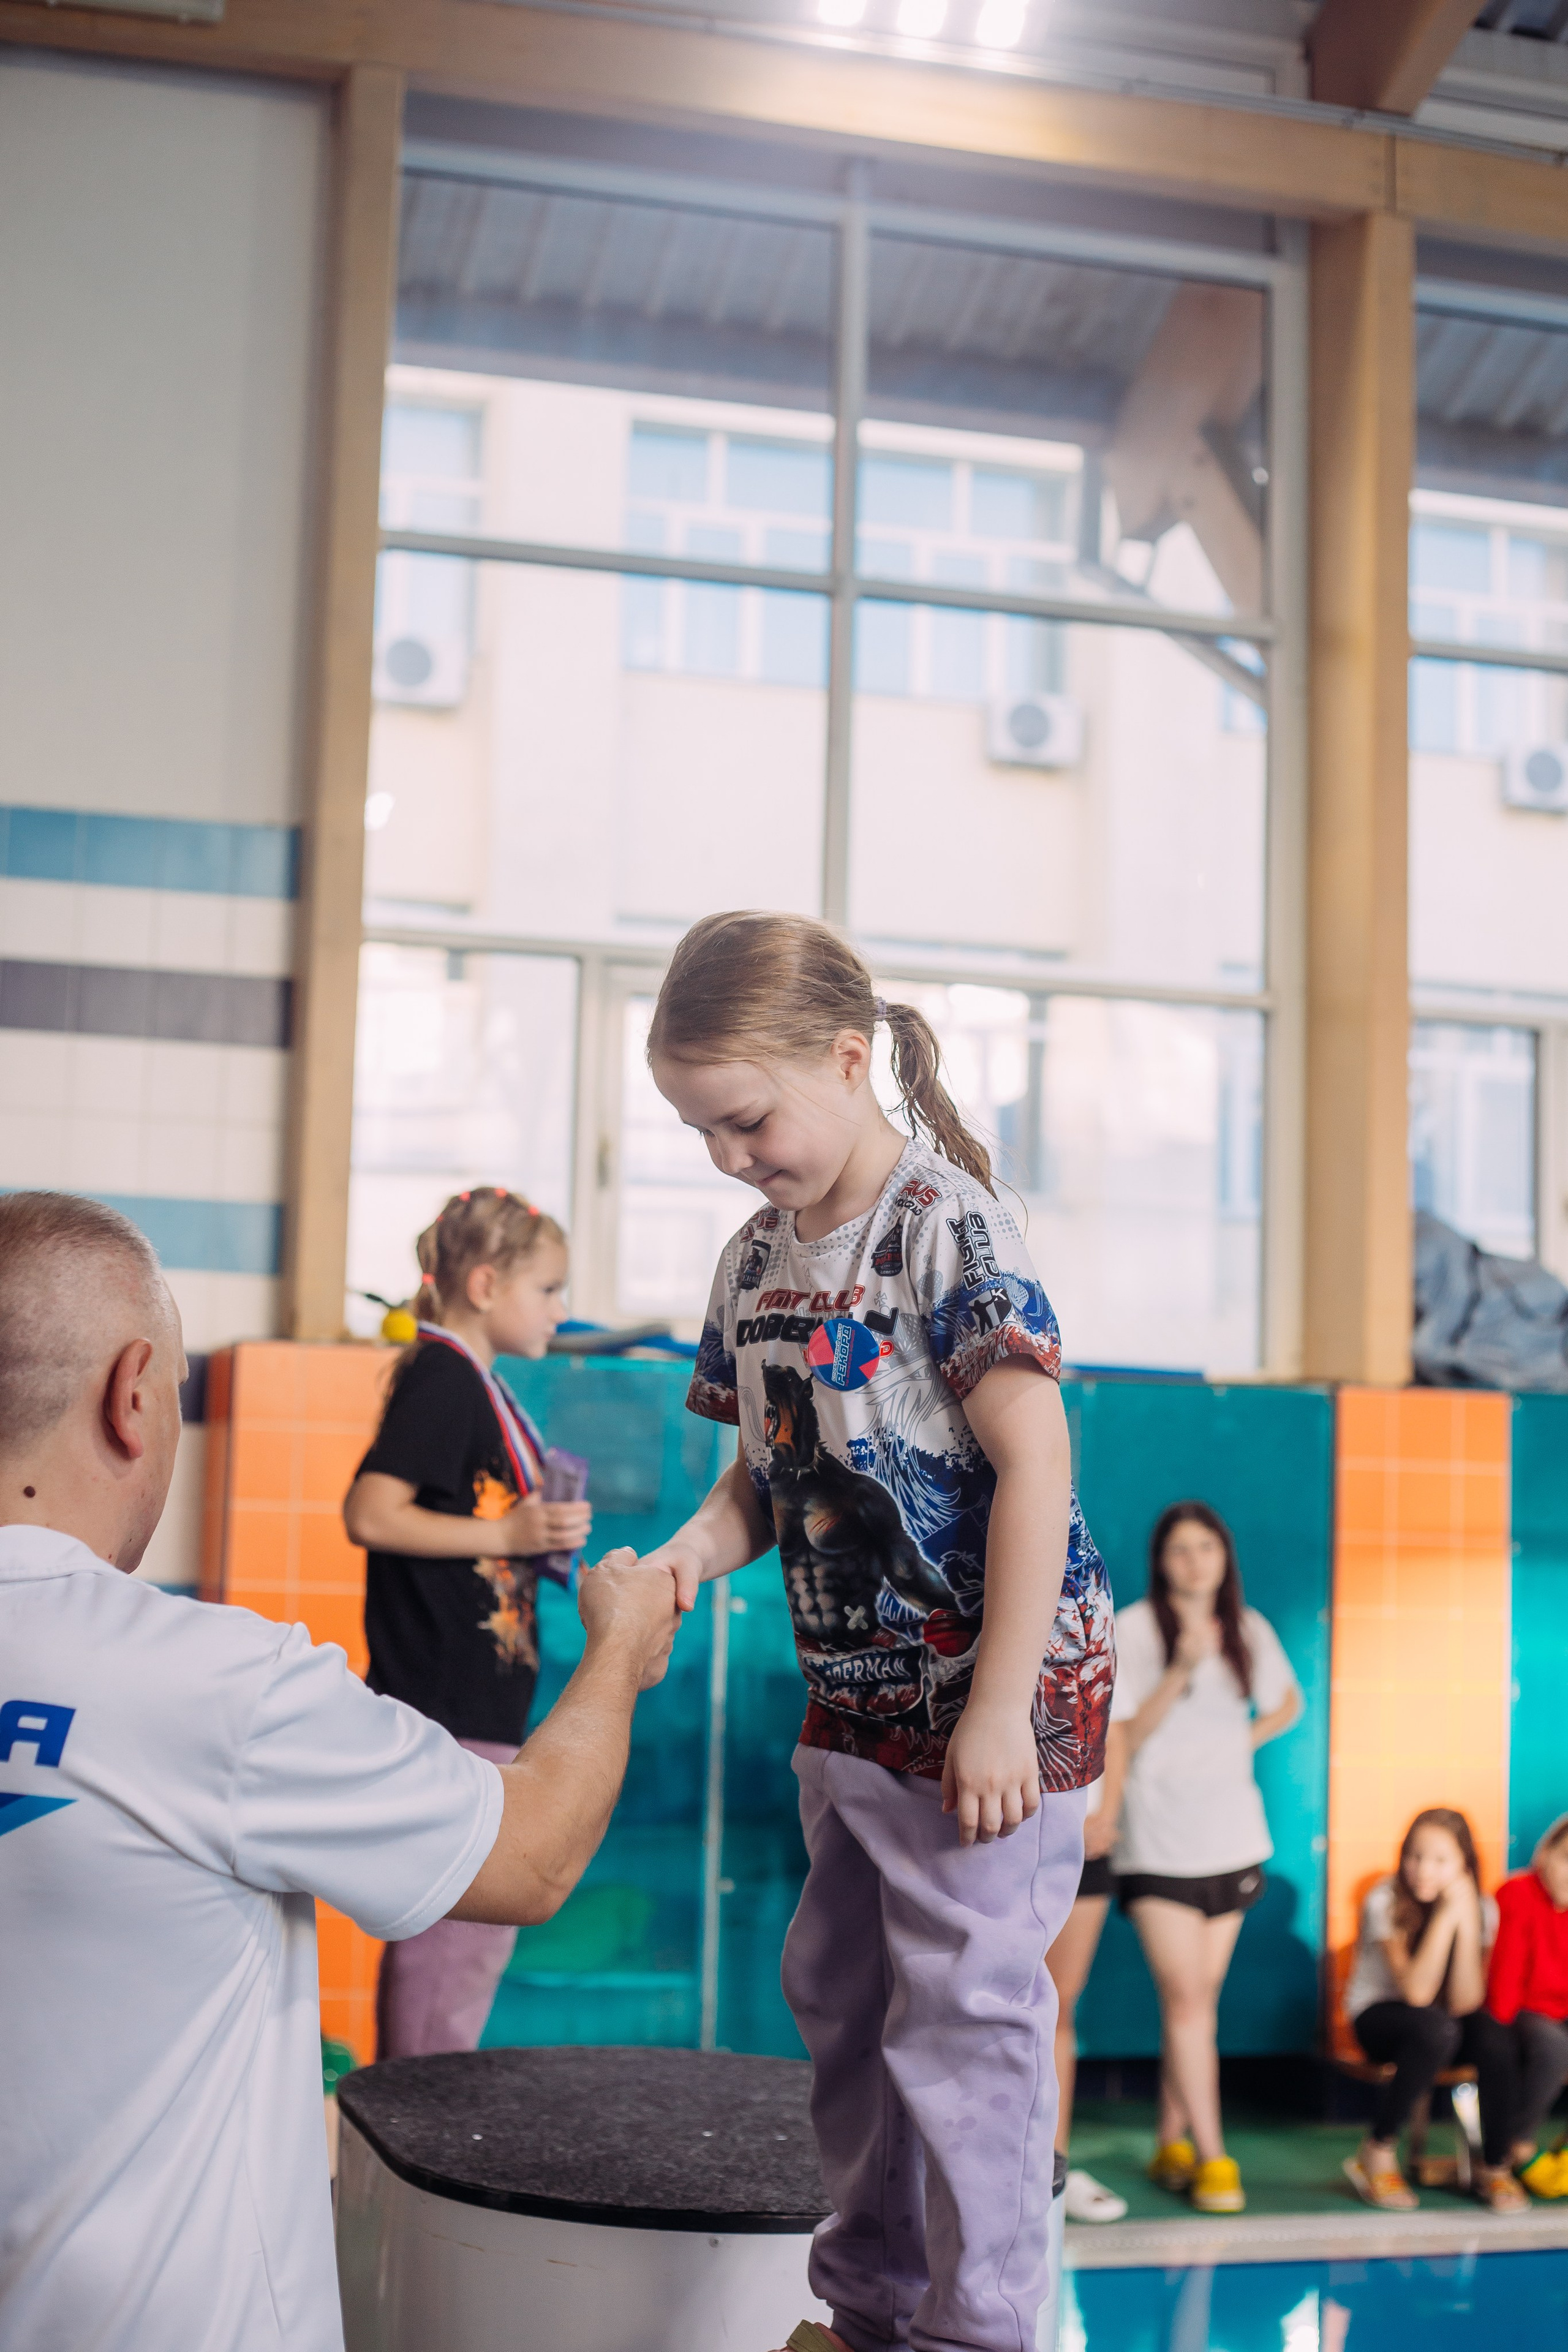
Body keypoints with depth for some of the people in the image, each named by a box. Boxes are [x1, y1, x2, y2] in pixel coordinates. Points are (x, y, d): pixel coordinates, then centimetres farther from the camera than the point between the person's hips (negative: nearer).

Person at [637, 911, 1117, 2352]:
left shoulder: (949, 1228, -17)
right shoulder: (758, 1259, 6)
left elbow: (1034, 1460, -21)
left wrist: (1000, 1707, -24)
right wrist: (707, 1538, -10)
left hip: (996, 1698, -9)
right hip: (850, 1696, 9)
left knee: (963, 2016, -3)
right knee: (840, 1999, 17)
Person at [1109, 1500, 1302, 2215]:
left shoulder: (1249, 1631, 6)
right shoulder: (1131, 1630, -8)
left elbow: (1288, 1704, 23)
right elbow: (1122, 1741, -11)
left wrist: (1239, 1742, 5)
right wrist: (1181, 1672, -22)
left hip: (1231, 1839, 4)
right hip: (1158, 1842, -4)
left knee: (1201, 2000, 8)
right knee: (1185, 2000, -10)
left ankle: (1172, 2143, 20)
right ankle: (1211, 2157, -5)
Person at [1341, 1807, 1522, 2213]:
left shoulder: (1481, 1908, -11)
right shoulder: (1385, 1901, -20)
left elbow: (1463, 2004, -22)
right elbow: (1416, 1993, -29)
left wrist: (1467, 1922, -31)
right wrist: (1446, 1916, -32)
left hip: (1445, 2021, 3)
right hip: (1380, 2016, -3)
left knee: (1496, 2043, -30)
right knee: (1436, 2028, -36)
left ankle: (1496, 2169, -12)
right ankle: (1378, 2154, -20)